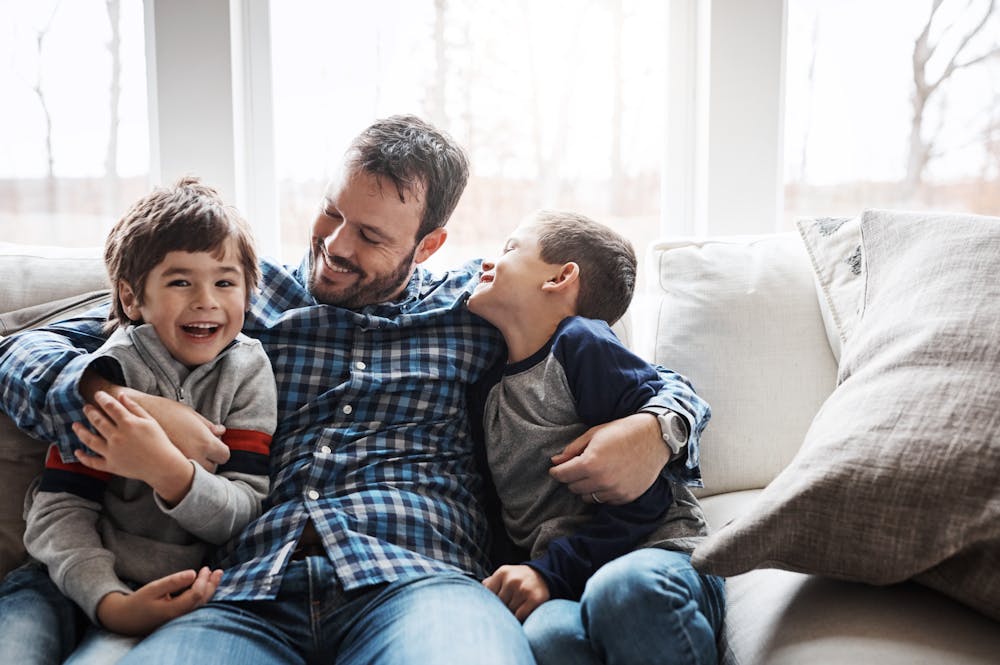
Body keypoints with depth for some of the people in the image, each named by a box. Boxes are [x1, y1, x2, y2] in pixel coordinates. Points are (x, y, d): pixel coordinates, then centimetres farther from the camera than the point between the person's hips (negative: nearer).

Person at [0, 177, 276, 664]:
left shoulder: (247, 371, -2)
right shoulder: (112, 372, -5)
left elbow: (241, 514, -9)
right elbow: (59, 509, -8)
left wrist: (167, 469, -28)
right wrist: (109, 600, -25)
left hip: (178, 589, -1)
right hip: (76, 579, 1)